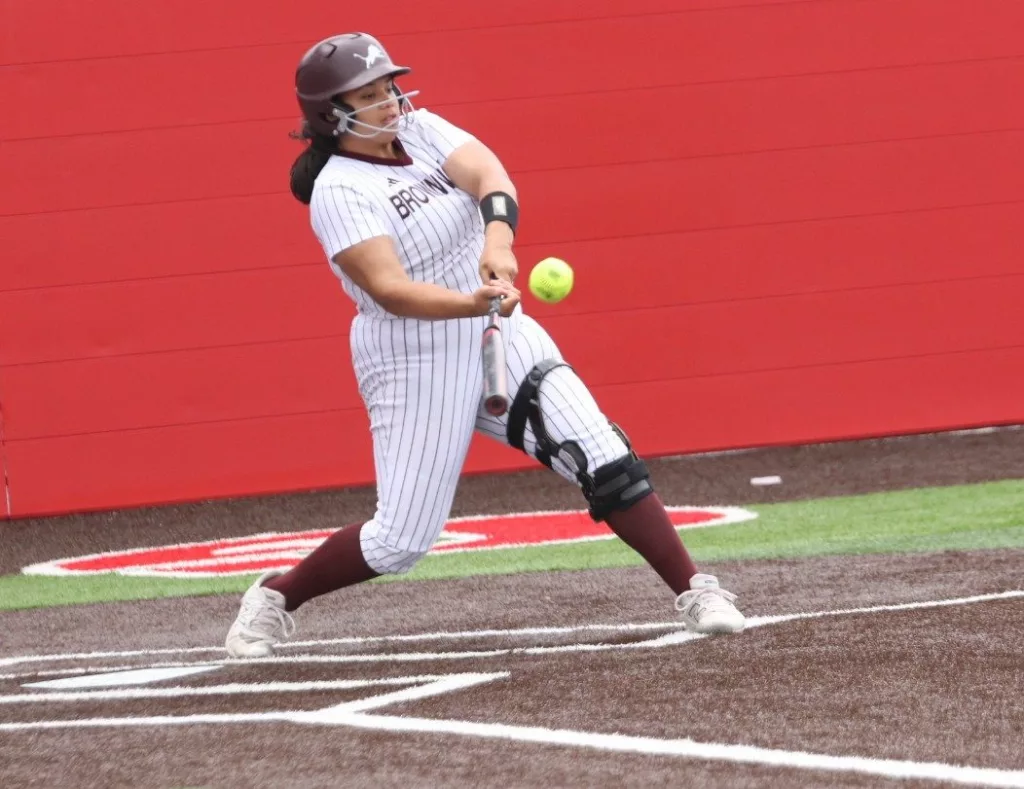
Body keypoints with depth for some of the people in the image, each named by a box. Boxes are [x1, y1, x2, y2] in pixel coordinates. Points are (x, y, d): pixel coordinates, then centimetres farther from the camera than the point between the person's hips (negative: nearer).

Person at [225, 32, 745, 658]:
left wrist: (498, 236, -38)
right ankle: (274, 596, 19)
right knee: (402, 541, -2)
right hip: (416, 365, -5)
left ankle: (695, 593, -5)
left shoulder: (420, 131, 2)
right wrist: (473, 304, -44)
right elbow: (389, 290, -28)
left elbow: (488, 174, -17)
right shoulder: (338, 191, -15)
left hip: (502, 339, 5)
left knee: (604, 459, -10)